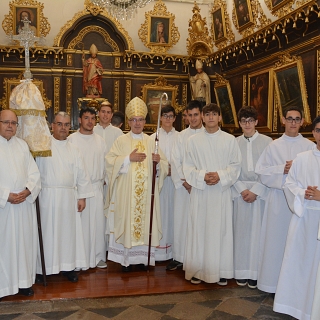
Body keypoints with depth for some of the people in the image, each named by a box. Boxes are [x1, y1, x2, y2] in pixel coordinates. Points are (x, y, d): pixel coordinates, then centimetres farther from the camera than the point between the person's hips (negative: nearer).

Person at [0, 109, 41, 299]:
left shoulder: (22, 145, 11)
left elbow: (34, 173, 8)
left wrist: (28, 191, -9)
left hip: (25, 203, 4)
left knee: (25, 241, 9)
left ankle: (24, 281, 20)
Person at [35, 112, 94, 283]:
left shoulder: (73, 149, 10)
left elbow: (81, 174, 9)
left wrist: (82, 197, 5)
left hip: (69, 198, 4)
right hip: (47, 196, -3)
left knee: (68, 231, 9)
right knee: (47, 232, 2)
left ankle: (68, 265, 21)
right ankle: (43, 268, 15)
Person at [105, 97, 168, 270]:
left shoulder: (151, 141, 11)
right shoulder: (121, 140, 4)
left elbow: (164, 165, 10)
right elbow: (110, 161, -6)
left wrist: (158, 161, -12)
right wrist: (128, 158, -15)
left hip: (147, 192, 2)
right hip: (126, 191, -2)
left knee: (145, 220, 2)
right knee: (127, 221, -2)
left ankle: (143, 257, 14)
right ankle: (126, 259, 9)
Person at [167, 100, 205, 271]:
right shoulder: (181, 136, 9)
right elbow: (175, 161, 3)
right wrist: (184, 182, -7)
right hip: (182, 186, 2)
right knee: (180, 220, 3)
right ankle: (179, 257, 12)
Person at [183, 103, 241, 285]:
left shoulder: (230, 140, 5)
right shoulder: (193, 140, 6)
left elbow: (236, 165, 2)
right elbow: (188, 167, 3)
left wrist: (220, 176, -13)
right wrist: (202, 176, -14)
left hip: (222, 192, 0)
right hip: (200, 192, 0)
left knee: (221, 230, 3)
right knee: (199, 230, 2)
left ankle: (221, 271, 14)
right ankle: (197, 271, 13)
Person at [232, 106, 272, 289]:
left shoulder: (267, 142, 0)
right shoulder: (234, 143, 6)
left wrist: (255, 191, -10)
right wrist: (242, 190, -8)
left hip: (260, 191, -1)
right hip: (240, 191, 2)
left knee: (257, 231, -1)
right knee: (241, 231, 2)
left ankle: (255, 272, 10)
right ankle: (242, 271, 12)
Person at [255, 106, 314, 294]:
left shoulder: (309, 146, 5)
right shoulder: (273, 146, 7)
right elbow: (262, 171, 1)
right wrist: (282, 169, -12)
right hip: (278, 198, 1)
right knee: (276, 238, 3)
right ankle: (274, 281, 16)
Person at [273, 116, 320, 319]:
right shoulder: (301, 159, 4)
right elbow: (289, 183, 6)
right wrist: (303, 193, -11)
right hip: (303, 216, 2)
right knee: (298, 259, 9)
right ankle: (296, 303, 24)